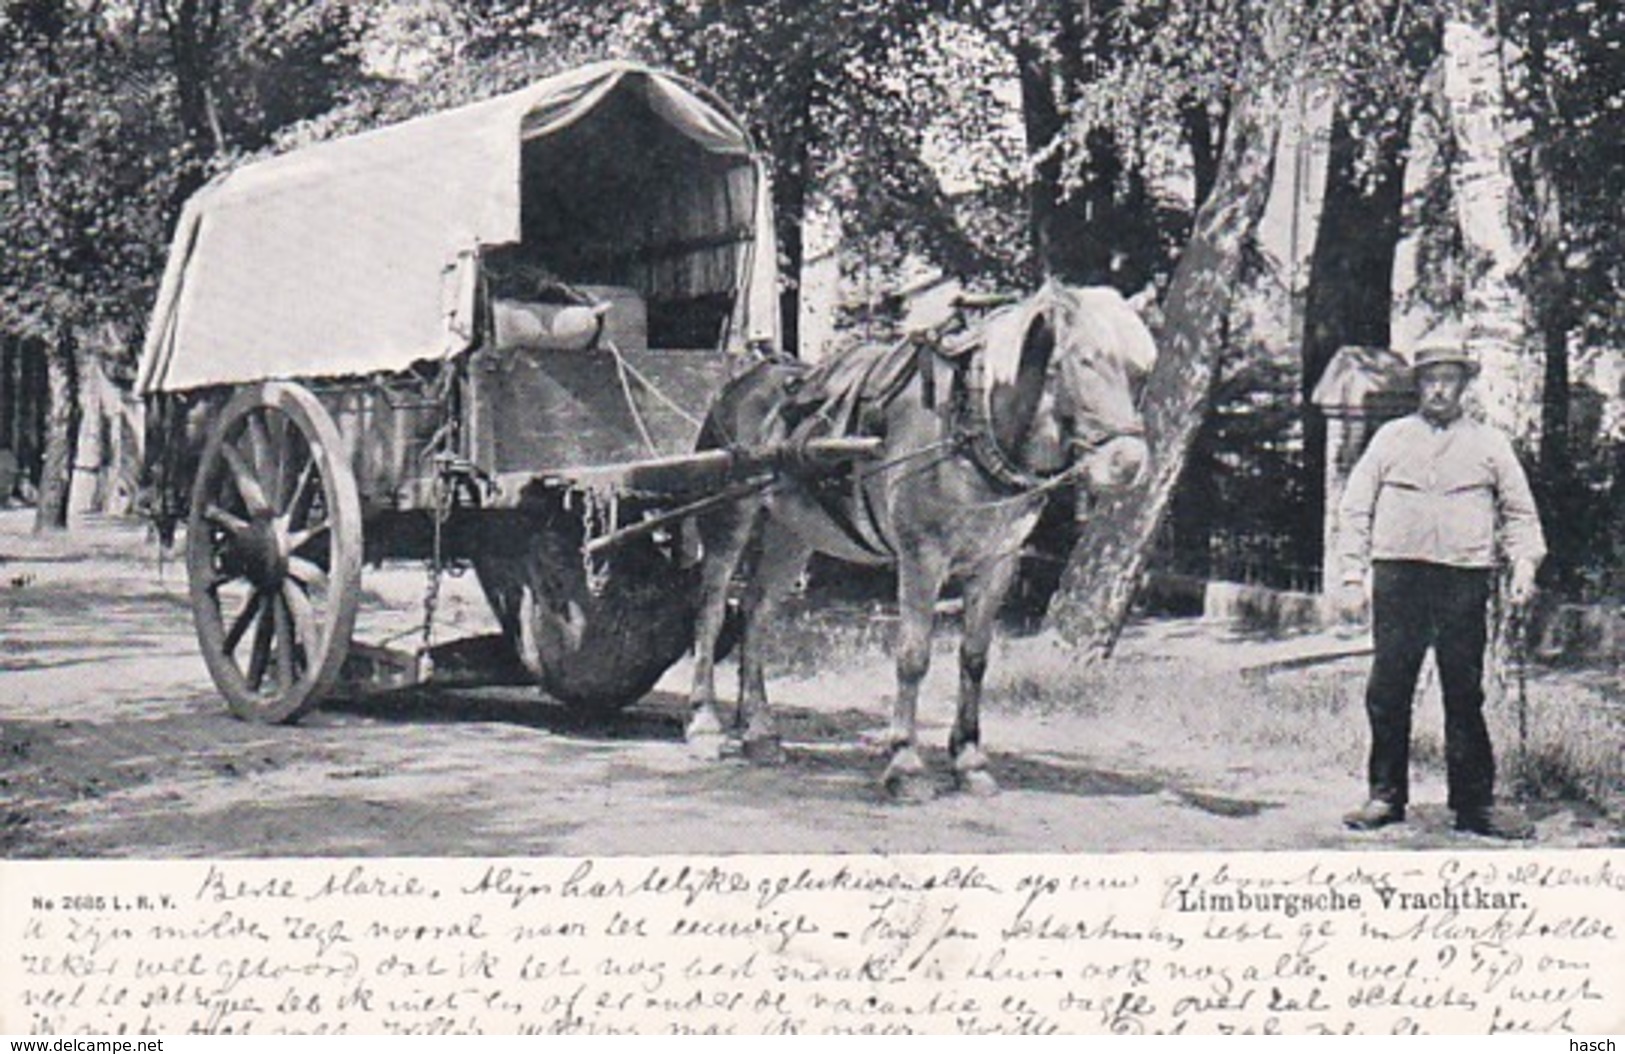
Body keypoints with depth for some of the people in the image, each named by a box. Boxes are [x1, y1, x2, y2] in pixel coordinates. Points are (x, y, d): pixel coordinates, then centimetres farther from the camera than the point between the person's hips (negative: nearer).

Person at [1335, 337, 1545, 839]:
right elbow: (1355, 510, 12)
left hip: (1465, 581, 0)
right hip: (1397, 578, 0)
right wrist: (1354, 576, 2)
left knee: (1465, 695, 0)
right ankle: (1385, 796, 9)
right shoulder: (1391, 438, 15)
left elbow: (1519, 512, 16)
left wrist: (1524, 562, -2)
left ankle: (1475, 803, 7)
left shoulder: (1490, 443, 15)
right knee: (1387, 693, -1)